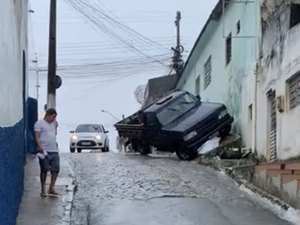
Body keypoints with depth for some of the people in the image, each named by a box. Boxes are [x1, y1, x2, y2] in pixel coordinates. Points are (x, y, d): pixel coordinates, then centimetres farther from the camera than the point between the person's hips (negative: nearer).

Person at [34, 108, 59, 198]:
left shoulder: (53, 124, 20)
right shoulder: (39, 123, -2)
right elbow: (37, 136, -11)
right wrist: (40, 147, -21)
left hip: (54, 151, 7)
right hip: (44, 150, -7)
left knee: (55, 170, 1)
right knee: (44, 170, -2)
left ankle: (51, 188, 11)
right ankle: (43, 190, 5)